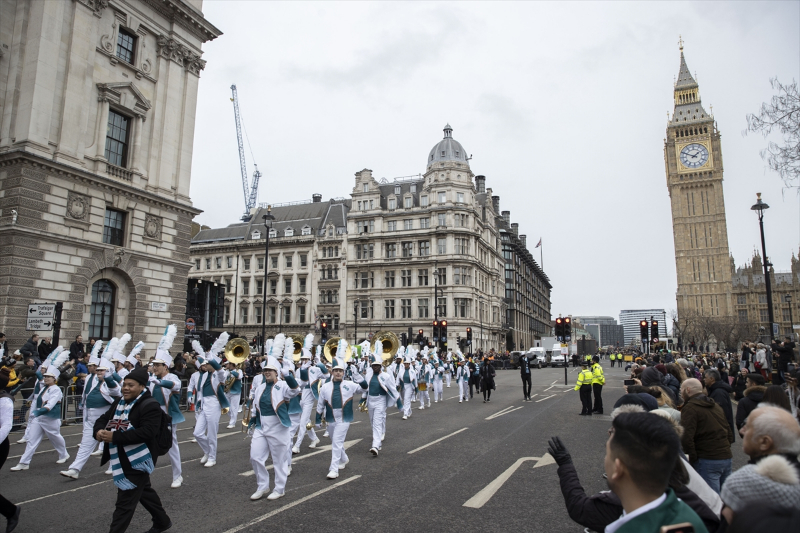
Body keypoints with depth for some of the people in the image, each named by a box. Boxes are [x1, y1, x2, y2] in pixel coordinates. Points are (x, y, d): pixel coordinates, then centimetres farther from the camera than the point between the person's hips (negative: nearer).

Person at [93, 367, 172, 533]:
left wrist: (115, 436, -31)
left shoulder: (149, 405, -19)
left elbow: (147, 432, -29)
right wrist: (99, 431, -16)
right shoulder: (119, 402, 10)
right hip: (122, 461, 10)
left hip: (137, 461, -10)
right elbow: (102, 419, 9)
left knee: (125, 502, -5)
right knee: (144, 492, 23)